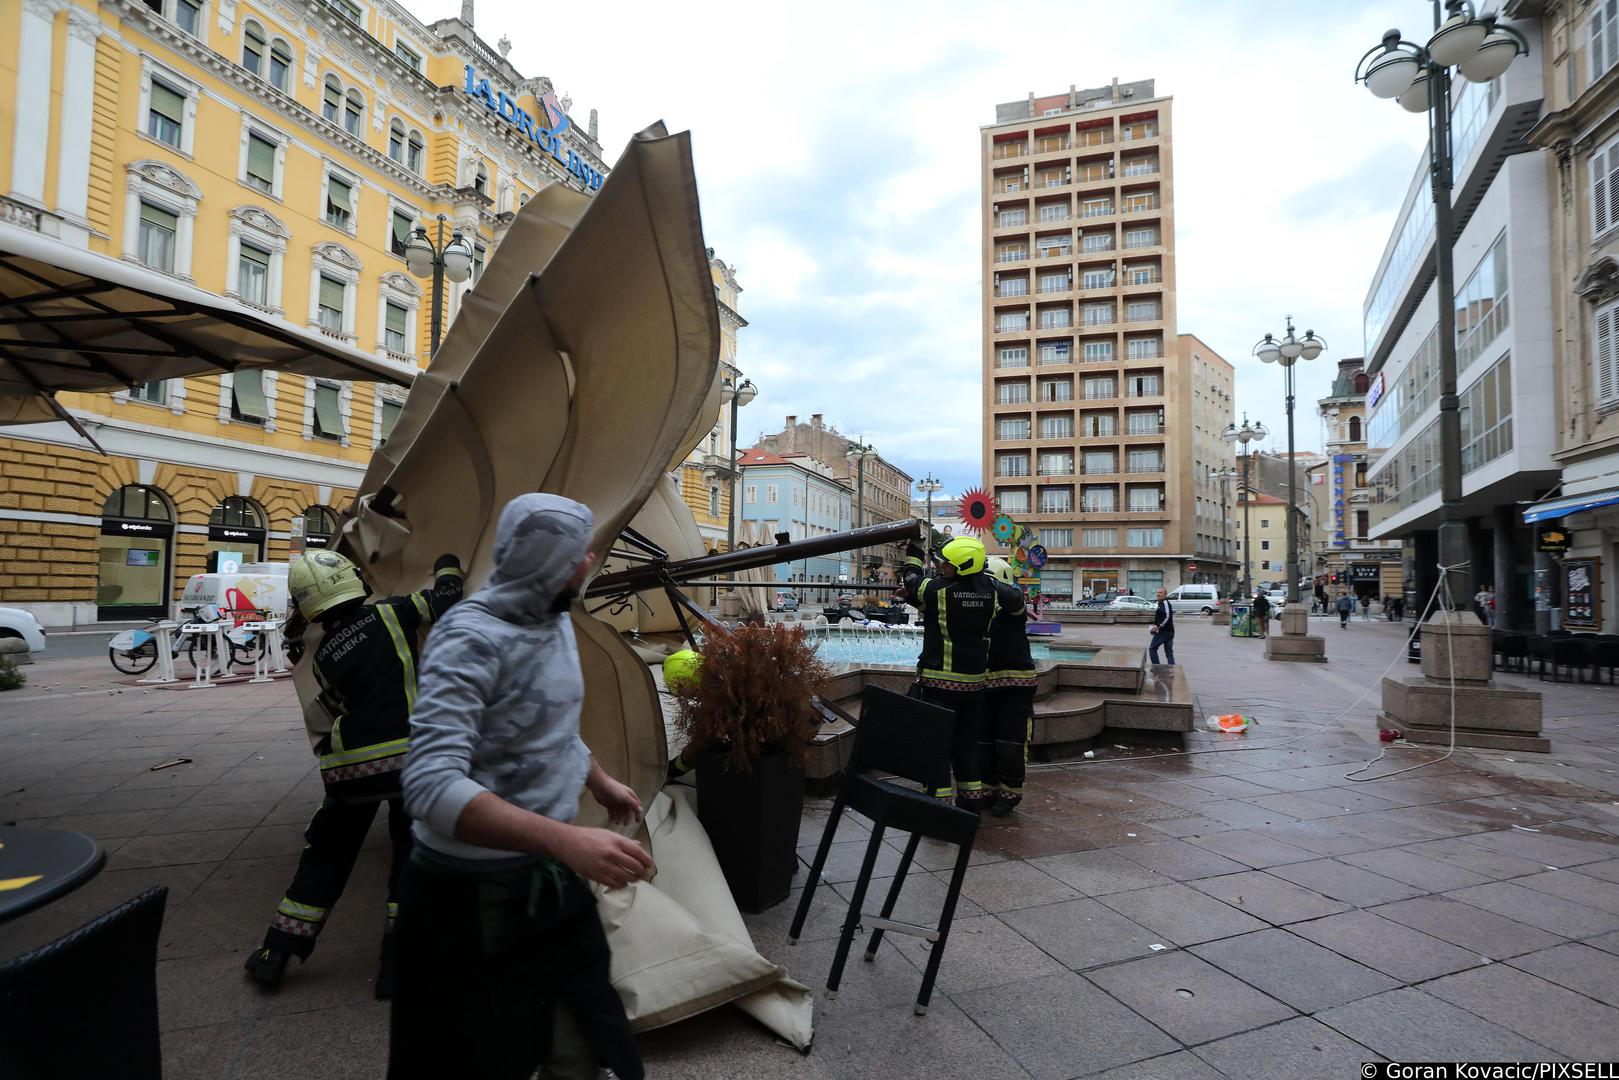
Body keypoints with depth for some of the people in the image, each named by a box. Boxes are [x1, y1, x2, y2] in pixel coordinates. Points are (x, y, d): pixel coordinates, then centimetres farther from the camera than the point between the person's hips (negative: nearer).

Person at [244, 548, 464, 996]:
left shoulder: (323, 656, 3)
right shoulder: (388, 614, -7)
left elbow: (339, 706, 12)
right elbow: (443, 601, 0)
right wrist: (447, 565, 19)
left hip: (351, 768, 3)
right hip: (408, 758, -3)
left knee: (324, 857, 22)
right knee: (411, 857, 12)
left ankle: (277, 954, 31)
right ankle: (397, 961, 12)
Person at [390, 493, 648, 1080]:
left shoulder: (557, 620, 3)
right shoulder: (472, 639, -23)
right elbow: (432, 785, -32)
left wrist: (600, 782, 27)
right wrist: (567, 839, -40)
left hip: (554, 879, 7)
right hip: (475, 898, -7)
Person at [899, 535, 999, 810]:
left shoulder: (938, 590, -16)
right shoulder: (989, 592, -3)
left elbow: (913, 582, 5)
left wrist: (913, 554, 19)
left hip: (940, 681, -5)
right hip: (974, 681, 5)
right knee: (967, 741, 18)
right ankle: (972, 798, 25)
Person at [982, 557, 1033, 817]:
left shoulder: (1013, 605, -8)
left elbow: (1012, 597, -31)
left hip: (1015, 683, -5)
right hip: (985, 682, 5)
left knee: (1011, 741, -1)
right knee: (983, 739, 11)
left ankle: (1010, 793, 12)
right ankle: (988, 789, 24)